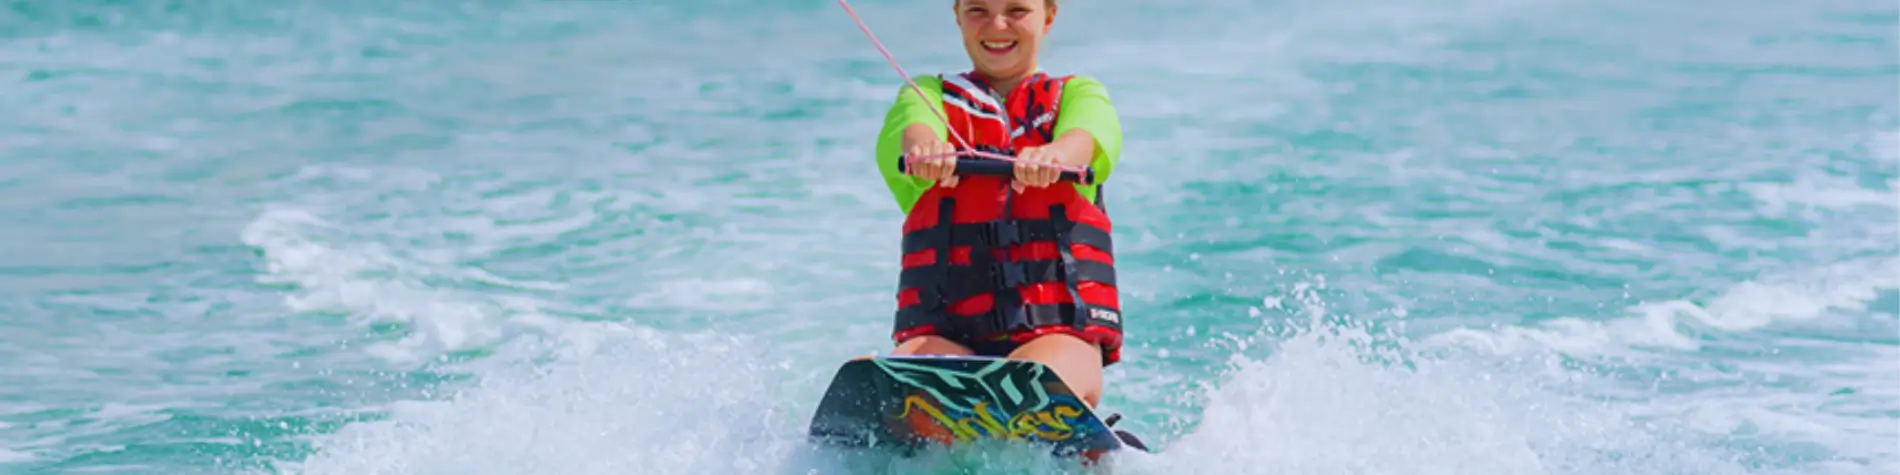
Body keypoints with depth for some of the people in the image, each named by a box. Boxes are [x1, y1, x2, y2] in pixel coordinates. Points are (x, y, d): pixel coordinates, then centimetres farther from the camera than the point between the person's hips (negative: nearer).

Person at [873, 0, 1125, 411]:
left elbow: (1092, 134, -9)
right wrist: (924, 148, -36)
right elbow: (912, 124, -8)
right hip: (945, 333, 0)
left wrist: (1052, 155, -36)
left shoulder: (1078, 95, 18)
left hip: (1060, 330, 0)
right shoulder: (929, 95, 19)